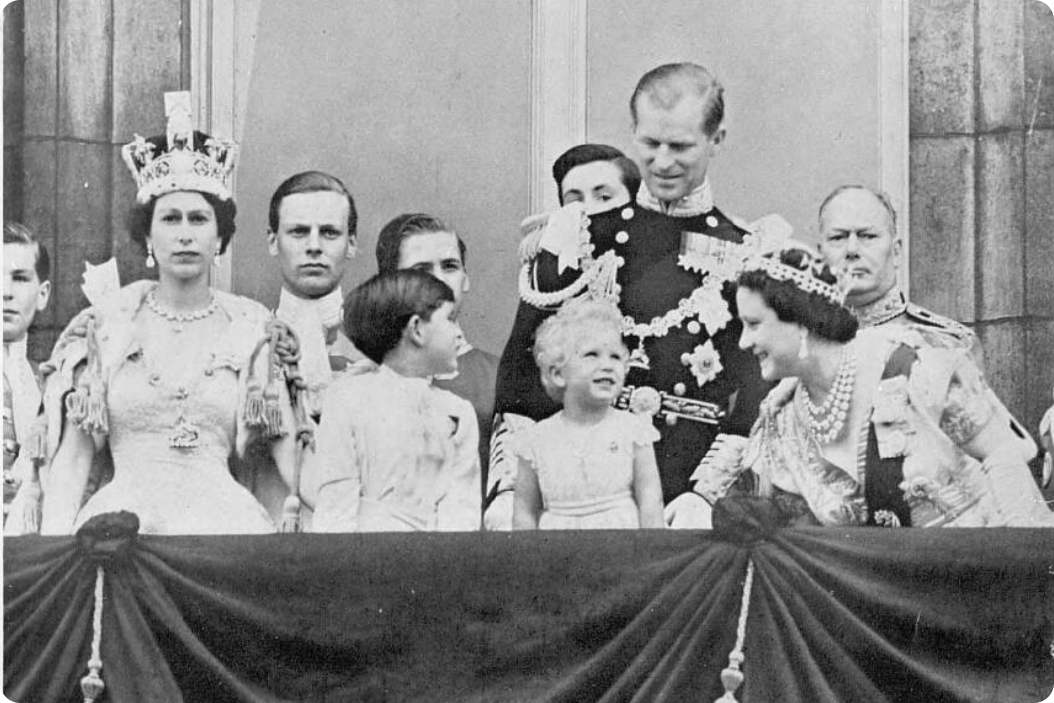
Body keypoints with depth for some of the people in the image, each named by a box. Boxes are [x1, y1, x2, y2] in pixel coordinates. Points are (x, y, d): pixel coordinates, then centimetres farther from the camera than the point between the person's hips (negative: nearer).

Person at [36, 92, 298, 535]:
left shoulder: (251, 328, 8)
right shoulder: (104, 327, 8)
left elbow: (288, 449, 8)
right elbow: (72, 457, 7)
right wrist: (52, 554, -3)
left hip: (222, 522, 0)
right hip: (125, 513, 0)